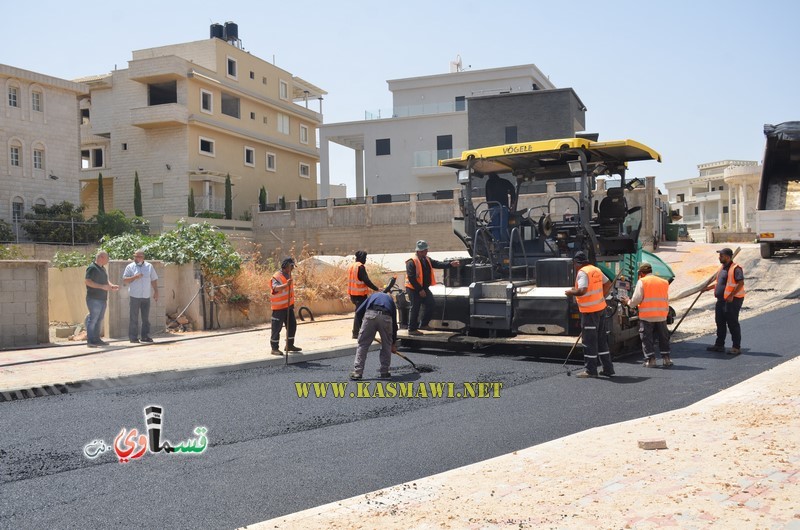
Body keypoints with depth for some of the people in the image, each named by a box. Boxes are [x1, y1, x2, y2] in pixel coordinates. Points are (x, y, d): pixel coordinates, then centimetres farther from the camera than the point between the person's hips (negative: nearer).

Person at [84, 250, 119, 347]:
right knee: (93, 319, -7)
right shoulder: (92, 268, -10)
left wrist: (112, 286, 9)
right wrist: (102, 286, -23)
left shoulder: (102, 268, 19)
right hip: (94, 299, -9)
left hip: (102, 299, 9)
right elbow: (87, 281, -19)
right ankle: (90, 340, -4)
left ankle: (97, 339, 18)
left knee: (99, 320, 12)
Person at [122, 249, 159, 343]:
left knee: (146, 318, 6)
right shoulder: (130, 267, 4)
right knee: (134, 318, -2)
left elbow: (154, 280, 12)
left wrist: (156, 292, 5)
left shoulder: (149, 266, 11)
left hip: (146, 296, 3)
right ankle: (133, 337, 3)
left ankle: (145, 336, 12)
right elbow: (124, 280, -1)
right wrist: (135, 277, -14)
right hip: (135, 296, -2)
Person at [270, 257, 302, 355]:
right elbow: (275, 288, -37)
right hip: (279, 307, -9)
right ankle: (274, 348, 5)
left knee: (292, 325, 13)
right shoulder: (277, 276, -18)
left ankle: (289, 345, 25)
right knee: (277, 328, -2)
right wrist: (285, 285, -55)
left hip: (289, 306, 9)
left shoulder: (288, 275, 10)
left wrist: (292, 303, 23)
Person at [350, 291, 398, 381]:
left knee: (362, 345, 10)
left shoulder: (373, 295, 36)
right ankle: (384, 372, 24)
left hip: (370, 315, -1)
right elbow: (394, 323, 37)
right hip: (386, 317, 1)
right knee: (387, 345, 20)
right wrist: (394, 343, 45)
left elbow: (358, 312, 22)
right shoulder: (391, 300, 36)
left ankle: (357, 372, 8)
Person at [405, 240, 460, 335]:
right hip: (414, 289, -9)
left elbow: (437, 264, 3)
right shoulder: (412, 262, -18)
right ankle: (412, 329, 5)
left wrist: (450, 264, -10)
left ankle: (423, 324, 28)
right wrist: (419, 290, -21)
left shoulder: (427, 260, 10)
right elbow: (411, 278, -22)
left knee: (430, 305, 13)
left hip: (424, 288, 9)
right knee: (415, 309, -4)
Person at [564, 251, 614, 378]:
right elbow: (608, 284, 18)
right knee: (601, 339, 15)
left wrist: (571, 292, -10)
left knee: (589, 340, -1)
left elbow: (582, 290, -27)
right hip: (601, 308, 8)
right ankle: (608, 368, 20)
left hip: (590, 311, -8)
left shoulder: (582, 272, -16)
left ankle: (591, 370, 4)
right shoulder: (596, 270, 10)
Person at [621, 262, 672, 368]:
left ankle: (650, 360, 3)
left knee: (647, 338, 5)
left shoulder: (642, 282, -5)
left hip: (646, 316, -4)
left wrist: (628, 302, 8)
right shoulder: (664, 282, 12)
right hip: (661, 315, 4)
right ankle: (666, 359, 15)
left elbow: (636, 299, -10)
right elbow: (666, 300, 17)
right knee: (663, 338, 14)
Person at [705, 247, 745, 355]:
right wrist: (709, 287, 18)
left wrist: (731, 295, -26)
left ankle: (737, 347, 5)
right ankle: (719, 345, 24)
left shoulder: (735, 268, -15)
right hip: (721, 300, 9)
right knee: (720, 323, 14)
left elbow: (741, 283, -22)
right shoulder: (722, 267, 14)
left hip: (732, 300, -9)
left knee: (733, 324, -3)